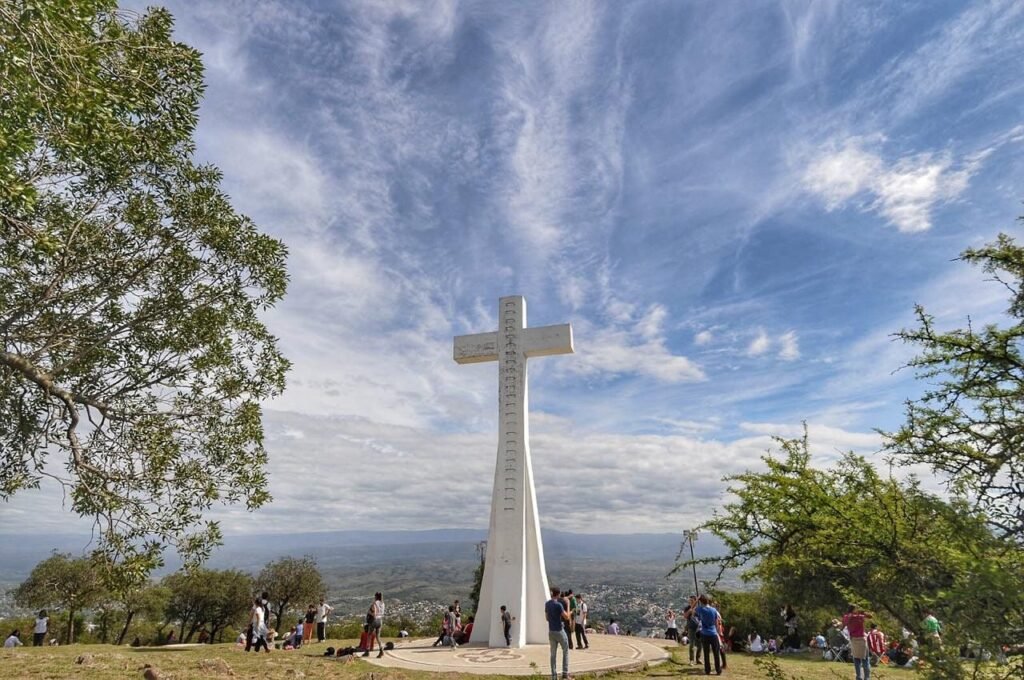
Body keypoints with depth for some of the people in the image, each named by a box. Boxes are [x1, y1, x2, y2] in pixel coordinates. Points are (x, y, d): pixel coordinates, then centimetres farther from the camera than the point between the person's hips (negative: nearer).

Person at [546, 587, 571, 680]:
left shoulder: (547, 604, 4)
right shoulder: (558, 605, -19)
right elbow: (567, 617, -15)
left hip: (551, 631, 6)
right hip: (559, 631, -6)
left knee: (553, 654, 11)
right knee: (565, 652, 11)